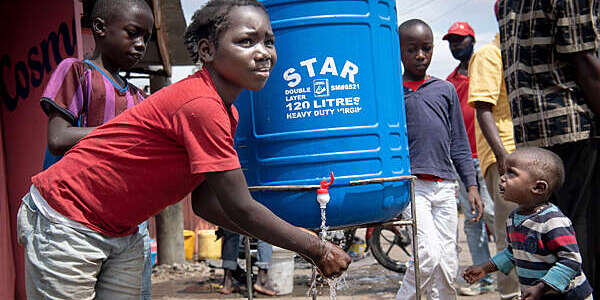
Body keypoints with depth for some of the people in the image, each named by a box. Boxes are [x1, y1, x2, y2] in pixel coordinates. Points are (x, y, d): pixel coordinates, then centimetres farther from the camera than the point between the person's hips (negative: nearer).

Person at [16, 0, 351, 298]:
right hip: (66, 224, -9)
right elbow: (240, 208, -25)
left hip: (121, 234, 9)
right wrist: (316, 248, -14)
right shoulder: (201, 106, -28)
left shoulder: (227, 113, 2)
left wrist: (294, 239, -2)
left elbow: (205, 202, 4)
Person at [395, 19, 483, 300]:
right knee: (429, 256, -17)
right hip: (410, 184, -4)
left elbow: (459, 143, 16)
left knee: (448, 266, 6)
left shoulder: (446, 89, 15)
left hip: (444, 187, 4)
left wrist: (471, 185, 10)